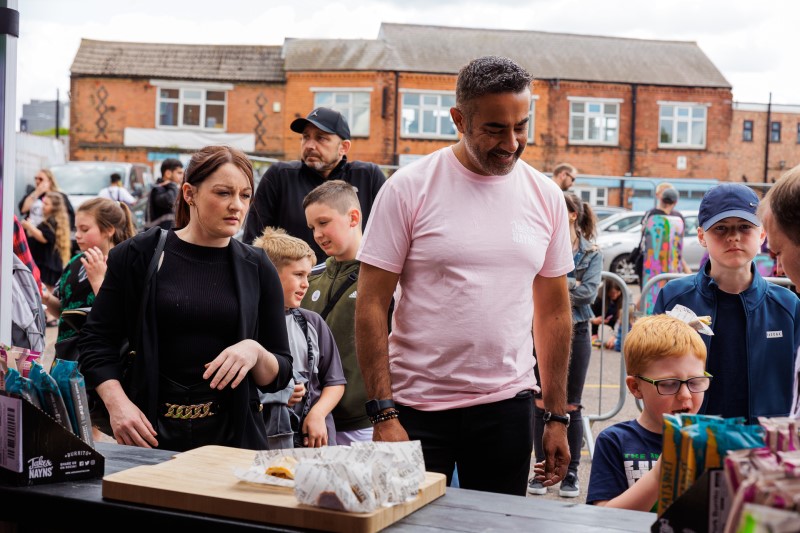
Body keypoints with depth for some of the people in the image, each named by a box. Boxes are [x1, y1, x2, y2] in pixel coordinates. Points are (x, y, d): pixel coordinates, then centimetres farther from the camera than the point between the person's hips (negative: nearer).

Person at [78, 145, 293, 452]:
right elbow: (95, 341, 3)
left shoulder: (257, 269, 4)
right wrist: (117, 403, -11)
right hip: (148, 432, -1)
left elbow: (280, 375, 6)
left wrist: (255, 352, -15)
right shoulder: (139, 256, 0)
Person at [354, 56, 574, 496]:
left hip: (507, 406, 3)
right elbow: (371, 306, -8)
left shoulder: (545, 196, 4)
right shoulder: (409, 188, -7)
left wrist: (557, 416, 9)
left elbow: (553, 310, 10)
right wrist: (383, 414, -12)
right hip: (417, 407, -3)